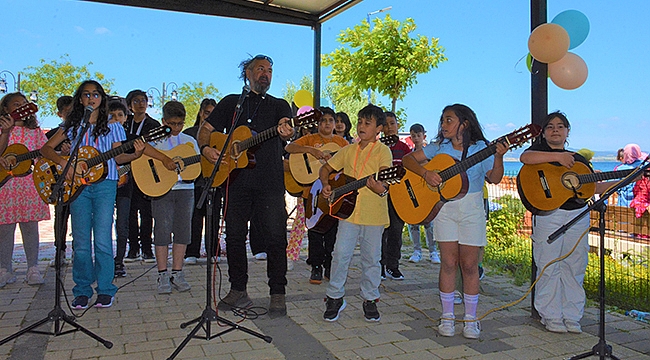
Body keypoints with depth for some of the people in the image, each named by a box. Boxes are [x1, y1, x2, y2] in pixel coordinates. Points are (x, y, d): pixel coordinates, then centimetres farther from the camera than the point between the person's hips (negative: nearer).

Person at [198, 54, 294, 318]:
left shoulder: (279, 105, 13)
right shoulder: (231, 102, 17)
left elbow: (286, 128, -8)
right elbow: (205, 130, 15)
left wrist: (286, 132, -33)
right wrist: (206, 148, -7)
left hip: (270, 180, -1)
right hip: (236, 179, 2)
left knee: (276, 237, -5)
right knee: (235, 235, 7)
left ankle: (277, 294, 5)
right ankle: (238, 290, 20)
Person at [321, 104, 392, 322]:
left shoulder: (382, 150, -2)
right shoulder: (348, 151, 12)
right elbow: (326, 169, 21)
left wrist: (381, 188, -39)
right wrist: (325, 185, 2)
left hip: (374, 215, -3)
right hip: (348, 210, 3)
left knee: (372, 259, 8)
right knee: (341, 254, -1)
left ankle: (370, 300, 24)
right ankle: (335, 298, 14)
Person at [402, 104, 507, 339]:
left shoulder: (480, 148, -1)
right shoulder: (439, 148, 4)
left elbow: (494, 179, -7)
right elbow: (408, 159, -1)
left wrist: (498, 157, -23)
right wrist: (425, 173, -17)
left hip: (471, 209, -1)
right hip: (444, 208, 1)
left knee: (469, 265, 3)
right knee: (449, 263, 3)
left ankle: (471, 319, 17)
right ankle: (447, 316, 16)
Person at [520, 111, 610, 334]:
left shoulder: (578, 159, 19)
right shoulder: (541, 150, 6)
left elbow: (594, 187, 19)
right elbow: (525, 157, -19)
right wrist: (558, 156, -22)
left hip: (578, 216, 5)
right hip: (549, 216, -4)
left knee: (575, 268, 6)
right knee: (549, 268, -2)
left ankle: (572, 317, 17)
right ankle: (551, 317, 9)